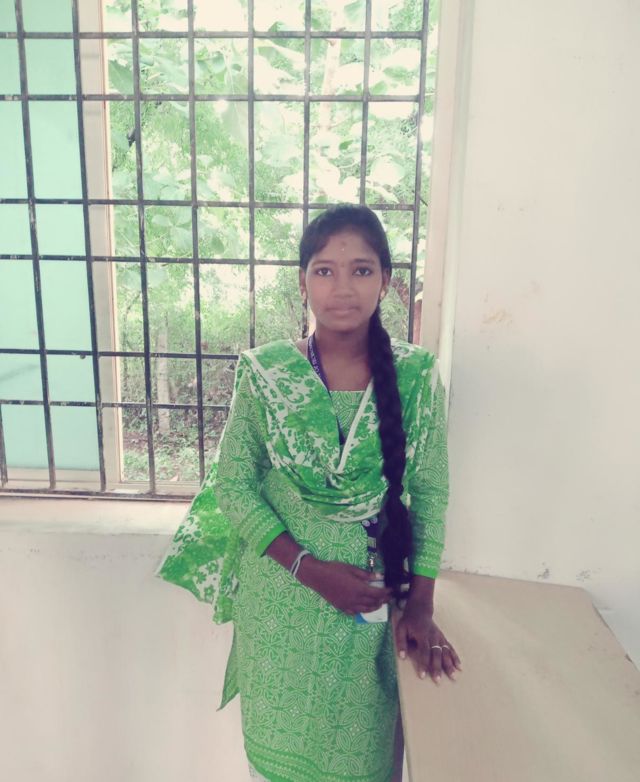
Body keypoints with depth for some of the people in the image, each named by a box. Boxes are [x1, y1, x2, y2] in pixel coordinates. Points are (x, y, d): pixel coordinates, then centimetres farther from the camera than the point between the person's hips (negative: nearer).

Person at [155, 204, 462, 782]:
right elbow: (233, 484, -8)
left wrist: (421, 606, -6)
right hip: (282, 594, 0)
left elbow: (430, 494, -3)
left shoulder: (417, 376, -7)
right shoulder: (265, 372, -10)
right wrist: (311, 570, -16)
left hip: (376, 597, 1)